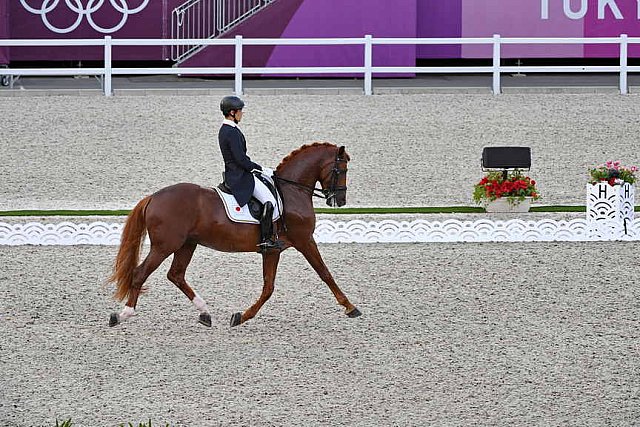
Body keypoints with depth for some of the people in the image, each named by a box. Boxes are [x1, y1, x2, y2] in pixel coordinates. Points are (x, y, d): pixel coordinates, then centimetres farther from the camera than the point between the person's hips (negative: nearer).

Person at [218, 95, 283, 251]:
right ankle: (264, 240, -20)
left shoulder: (224, 130, 14)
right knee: (269, 201, -19)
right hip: (239, 177, -11)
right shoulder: (233, 132, -19)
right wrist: (262, 169, -12)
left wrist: (258, 168, 15)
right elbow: (241, 159, -22)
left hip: (234, 174, 11)